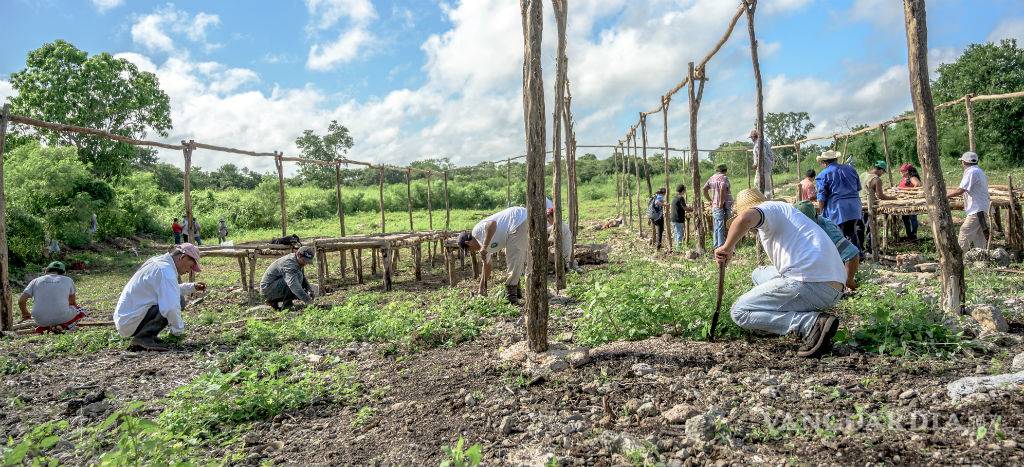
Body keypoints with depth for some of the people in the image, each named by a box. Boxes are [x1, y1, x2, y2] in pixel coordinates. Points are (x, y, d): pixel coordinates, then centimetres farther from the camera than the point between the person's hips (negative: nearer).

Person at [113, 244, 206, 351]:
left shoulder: (158, 262, 10)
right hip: (130, 323, -10)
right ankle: (143, 338, -13)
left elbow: (168, 290, 30)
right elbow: (171, 308, -31)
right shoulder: (166, 270, -21)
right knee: (179, 301, -21)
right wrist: (178, 330, -16)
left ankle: (144, 336, 9)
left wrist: (192, 287, 20)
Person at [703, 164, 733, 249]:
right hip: (724, 207, -7)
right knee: (723, 228, -4)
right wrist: (721, 203, -19)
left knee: (717, 228, 13)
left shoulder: (712, 178, 13)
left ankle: (716, 247, 18)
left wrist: (710, 200, 9)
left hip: (714, 207, 7)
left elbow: (705, 189, 6)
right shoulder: (724, 177, -7)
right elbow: (722, 189, -24)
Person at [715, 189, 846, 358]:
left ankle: (812, 324, -13)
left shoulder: (768, 207, 3)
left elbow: (744, 219, -24)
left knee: (739, 312, -1)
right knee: (759, 274, 28)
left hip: (809, 284, -10)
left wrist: (727, 248, -8)